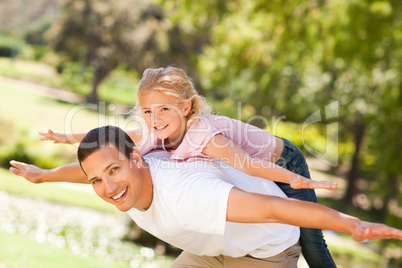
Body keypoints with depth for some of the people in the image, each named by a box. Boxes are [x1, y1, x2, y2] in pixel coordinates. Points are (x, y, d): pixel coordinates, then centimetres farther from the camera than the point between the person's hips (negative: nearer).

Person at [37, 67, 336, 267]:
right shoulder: (158, 135, -17)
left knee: (308, 238, -5)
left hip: (283, 165, -7)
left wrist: (295, 180, -66)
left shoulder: (202, 135, -40)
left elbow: (247, 163, -53)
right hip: (251, 179, 7)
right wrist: (67, 138, 4)